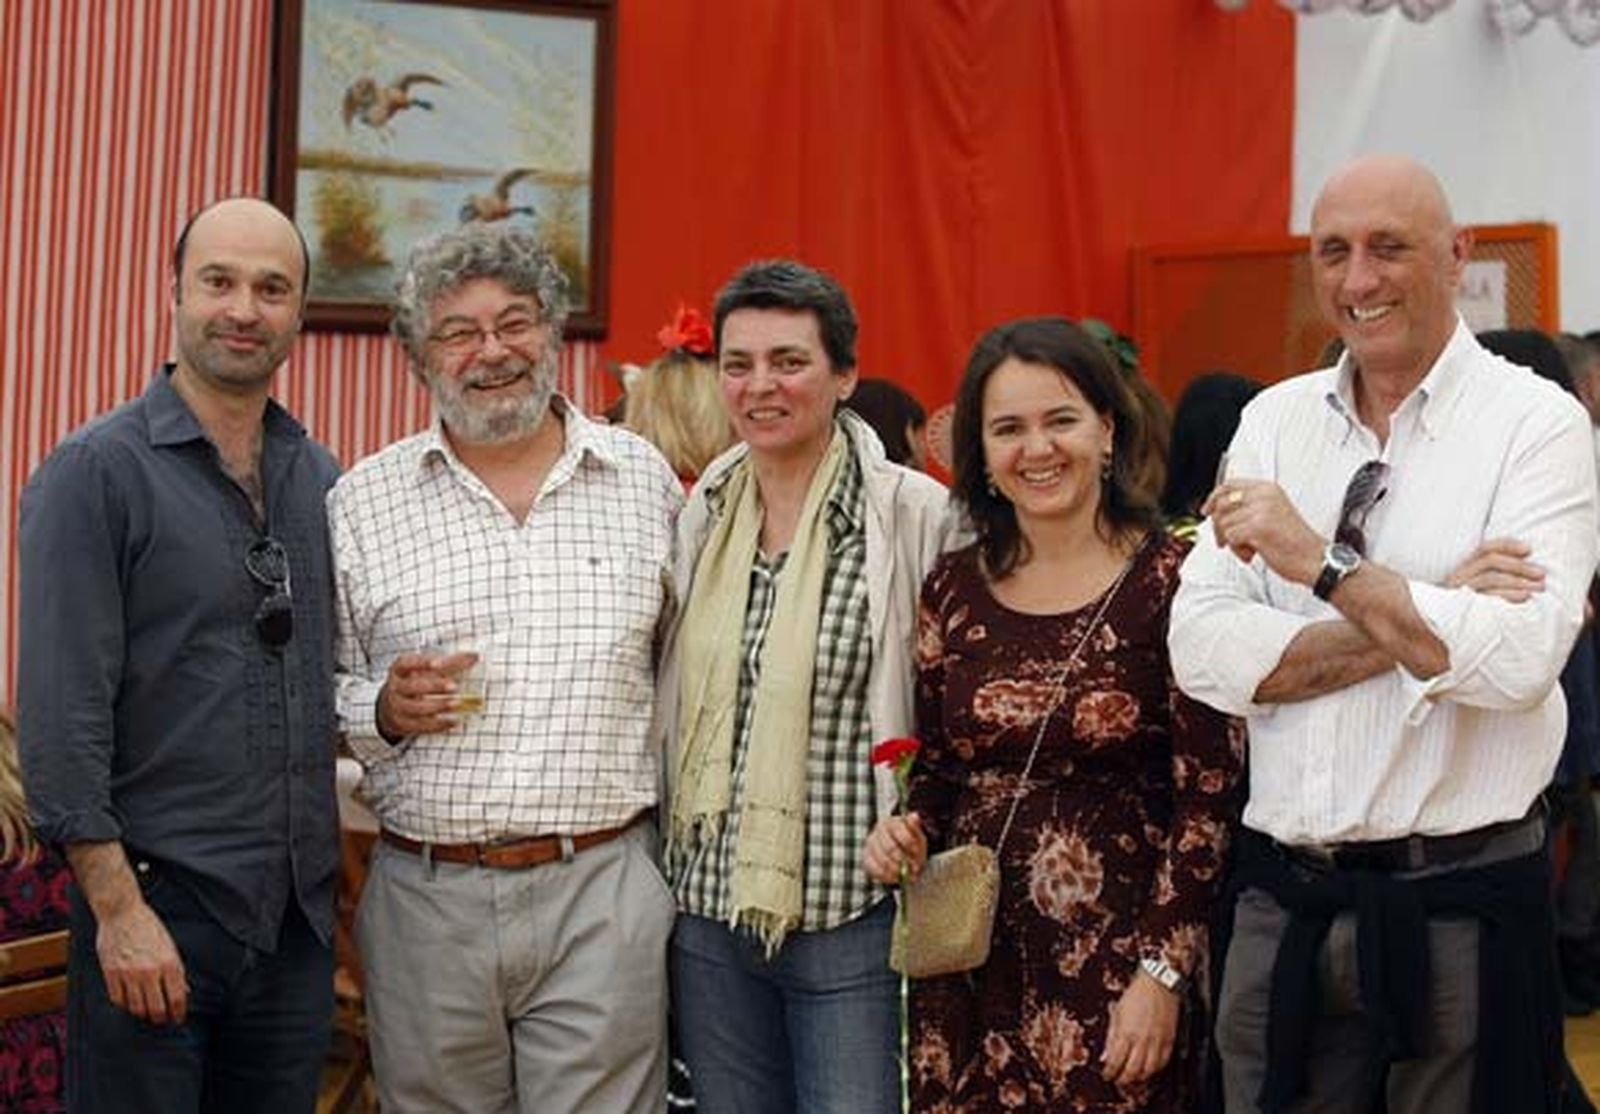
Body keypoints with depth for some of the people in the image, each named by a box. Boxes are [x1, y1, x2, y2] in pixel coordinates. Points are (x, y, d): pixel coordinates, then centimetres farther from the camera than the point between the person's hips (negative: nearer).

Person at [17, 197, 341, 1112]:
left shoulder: (324, 480, 10)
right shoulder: (97, 472, -7)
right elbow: (60, 713, -12)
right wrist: (118, 908, -16)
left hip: (300, 914, 5)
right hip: (156, 902, -5)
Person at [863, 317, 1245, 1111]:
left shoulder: (1172, 582, -7)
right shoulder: (953, 589, 6)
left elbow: (1209, 795, -7)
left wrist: (1162, 973, -11)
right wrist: (908, 832, -5)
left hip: (1119, 960, -3)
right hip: (970, 965, 4)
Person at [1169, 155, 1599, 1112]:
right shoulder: (1274, 421, 6)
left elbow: (1520, 661, -19)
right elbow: (1204, 653, -5)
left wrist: (1323, 563, -19)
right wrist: (1419, 621, -14)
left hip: (1462, 910, -3)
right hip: (1283, 902, 4)